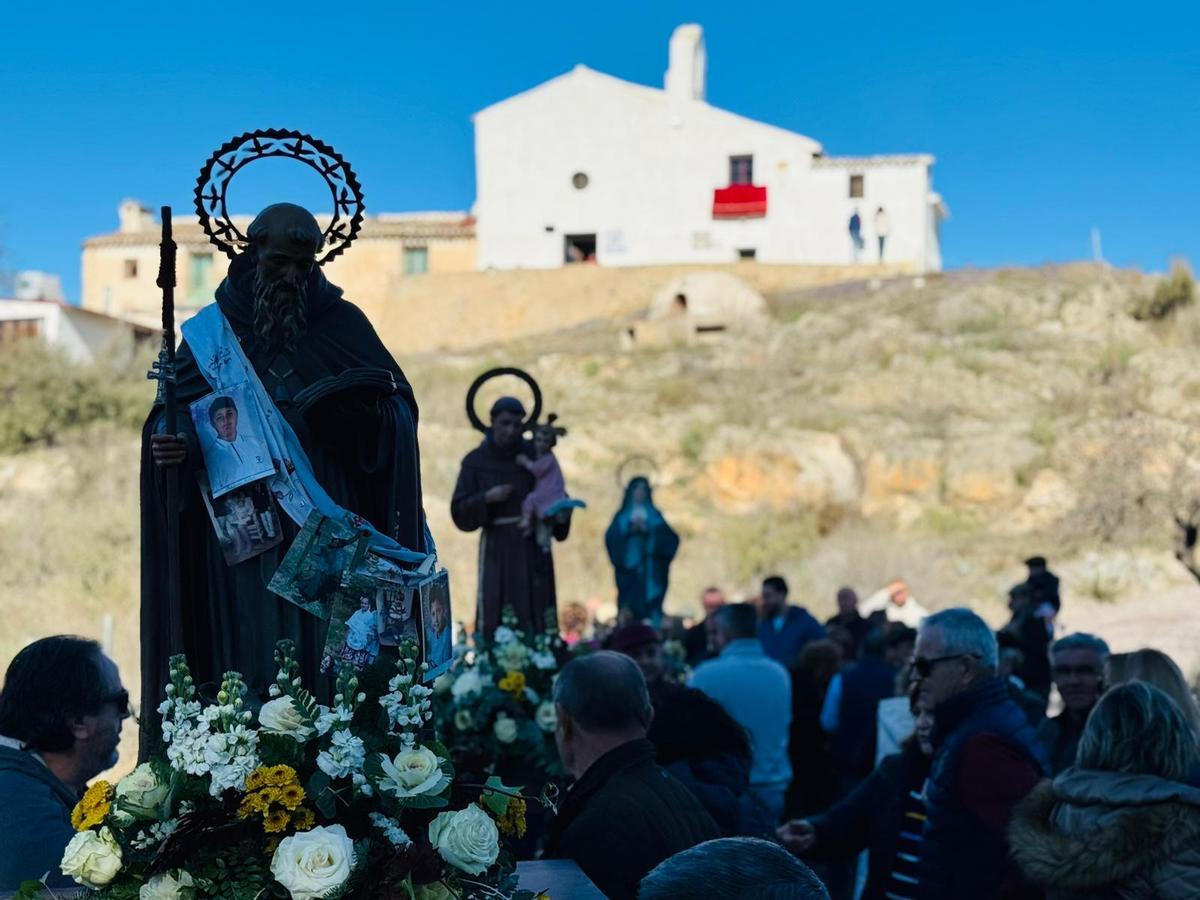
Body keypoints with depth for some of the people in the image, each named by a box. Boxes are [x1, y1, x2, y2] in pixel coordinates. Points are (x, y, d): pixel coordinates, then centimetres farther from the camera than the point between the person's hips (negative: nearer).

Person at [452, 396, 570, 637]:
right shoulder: (475, 462, 2)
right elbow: (460, 514, -1)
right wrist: (486, 498, -17)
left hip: (533, 547, 1)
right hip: (497, 550, -1)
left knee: (535, 623, -5)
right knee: (493, 620, -6)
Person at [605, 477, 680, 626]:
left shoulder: (654, 516, 13)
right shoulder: (622, 517, 12)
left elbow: (670, 539, 1)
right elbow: (611, 538, -3)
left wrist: (648, 531, -10)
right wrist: (630, 530, -15)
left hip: (650, 572, 0)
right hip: (628, 569, 0)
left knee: (651, 606, -10)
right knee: (630, 605, -11)